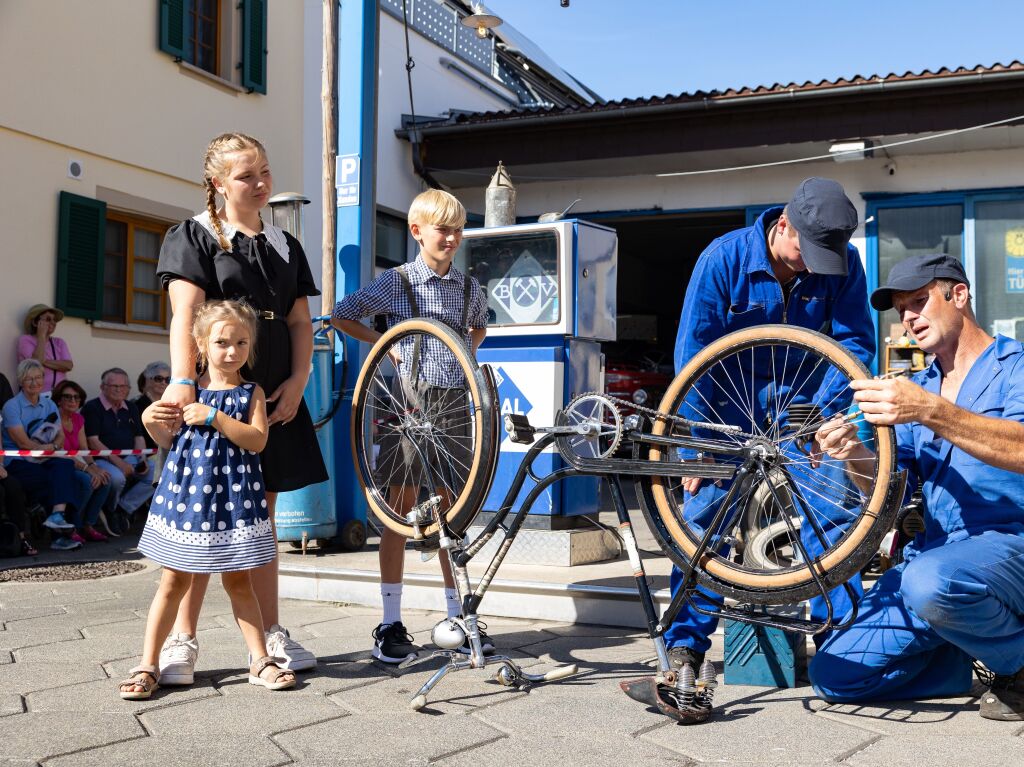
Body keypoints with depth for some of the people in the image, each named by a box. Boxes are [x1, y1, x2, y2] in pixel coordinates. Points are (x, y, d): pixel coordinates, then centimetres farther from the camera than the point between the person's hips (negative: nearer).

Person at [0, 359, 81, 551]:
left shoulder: (49, 405, 16)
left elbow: (61, 437, 7)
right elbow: (23, 443, -10)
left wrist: (51, 447, -15)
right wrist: (51, 447, -7)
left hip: (44, 462, 5)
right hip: (17, 464, -5)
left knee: (64, 465, -29)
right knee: (61, 480, -27)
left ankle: (57, 516, -40)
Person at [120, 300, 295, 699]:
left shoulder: (251, 393, 0)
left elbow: (257, 440, -14)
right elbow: (171, 441, 12)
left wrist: (214, 417, -21)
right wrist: (152, 424, -8)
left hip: (232, 494, -1)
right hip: (185, 489, 2)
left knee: (238, 581, 6)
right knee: (174, 581, 6)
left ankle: (261, 661, 16)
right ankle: (147, 665, 13)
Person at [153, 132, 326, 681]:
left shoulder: (284, 246, 16)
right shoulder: (193, 236, 0)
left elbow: (300, 321, 12)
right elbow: (186, 314, -14)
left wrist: (297, 381, -3)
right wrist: (182, 381, -26)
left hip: (273, 395, 5)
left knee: (261, 515, 10)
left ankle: (269, 632, 16)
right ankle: (181, 641, 5)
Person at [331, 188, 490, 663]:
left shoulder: (469, 287, 9)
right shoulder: (396, 282, -2)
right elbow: (342, 316, 5)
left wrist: (467, 352, 12)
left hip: (453, 400, 3)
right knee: (401, 508, 1)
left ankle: (457, 616, 19)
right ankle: (391, 624, 8)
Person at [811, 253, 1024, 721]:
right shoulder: (917, 387, 18)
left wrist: (931, 412, -35)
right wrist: (856, 457, -14)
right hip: (931, 555, 6)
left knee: (930, 582, -40)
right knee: (833, 675, -8)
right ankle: (972, 651, 10)